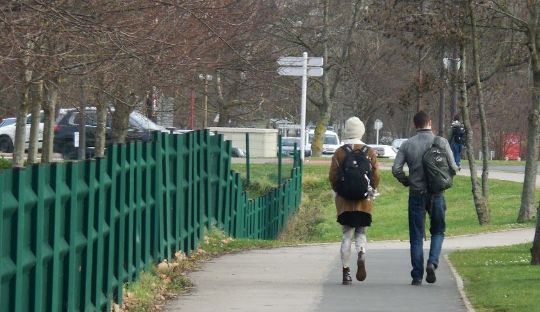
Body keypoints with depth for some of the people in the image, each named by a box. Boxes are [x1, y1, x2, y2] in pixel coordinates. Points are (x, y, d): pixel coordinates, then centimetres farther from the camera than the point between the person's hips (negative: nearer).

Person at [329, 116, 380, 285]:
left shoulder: (339, 153, -2)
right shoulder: (370, 152, -1)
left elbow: (333, 176, -1)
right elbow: (376, 176, -1)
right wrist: (372, 191, 14)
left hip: (344, 201, 0)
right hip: (364, 201, 0)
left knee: (347, 235, 5)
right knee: (361, 233, 11)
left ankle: (346, 272, 1)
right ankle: (361, 255, -20)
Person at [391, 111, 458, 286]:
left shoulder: (407, 145, -2)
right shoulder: (441, 143, -4)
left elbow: (396, 169, -8)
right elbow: (453, 168, -6)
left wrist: (407, 182, 9)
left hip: (416, 194, 1)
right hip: (436, 193, -1)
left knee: (416, 236, 8)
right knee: (438, 231, 16)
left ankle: (417, 276, 6)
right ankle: (432, 262, -8)